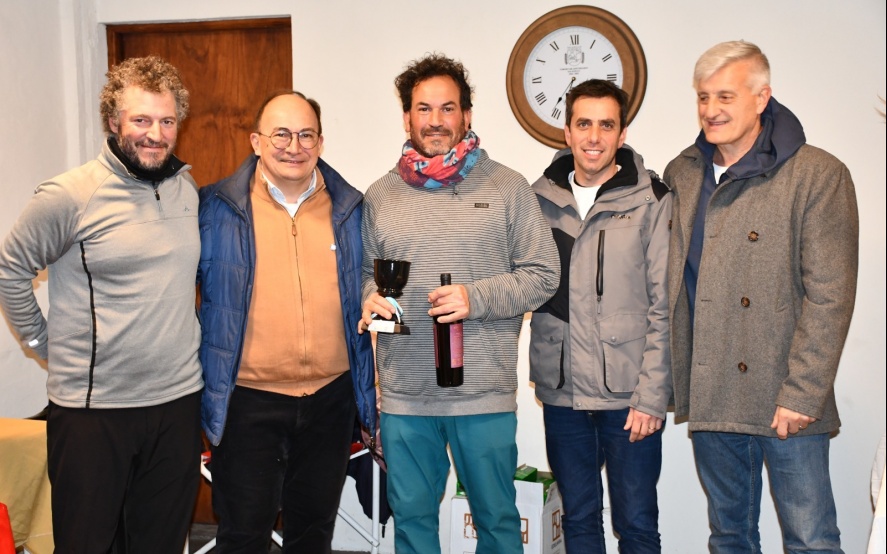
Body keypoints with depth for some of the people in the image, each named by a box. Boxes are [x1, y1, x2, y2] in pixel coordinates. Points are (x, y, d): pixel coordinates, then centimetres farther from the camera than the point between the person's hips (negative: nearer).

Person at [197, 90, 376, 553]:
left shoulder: (350, 210, 4)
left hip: (330, 397, 3)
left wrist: (370, 395, 10)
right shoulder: (216, 208, -4)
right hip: (248, 398, -2)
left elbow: (366, 303, 11)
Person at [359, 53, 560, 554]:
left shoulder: (507, 187, -1)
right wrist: (370, 297, -7)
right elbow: (364, 272, 15)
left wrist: (477, 298, -15)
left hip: (485, 393, -2)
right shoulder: (381, 195, 7)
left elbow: (544, 274, -2)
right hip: (404, 394, 3)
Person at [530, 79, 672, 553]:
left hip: (629, 394, -3)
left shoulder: (651, 201, -4)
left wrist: (652, 395, -9)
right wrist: (541, 373, 0)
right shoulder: (541, 198, 5)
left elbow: (664, 306, -6)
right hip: (562, 392, 3)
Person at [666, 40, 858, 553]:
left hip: (785, 400, -4)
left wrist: (801, 394, -15)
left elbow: (829, 295, -11)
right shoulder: (681, 175, 8)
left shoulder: (818, 175, -7)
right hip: (709, 394, 5)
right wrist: (675, 381, 6)